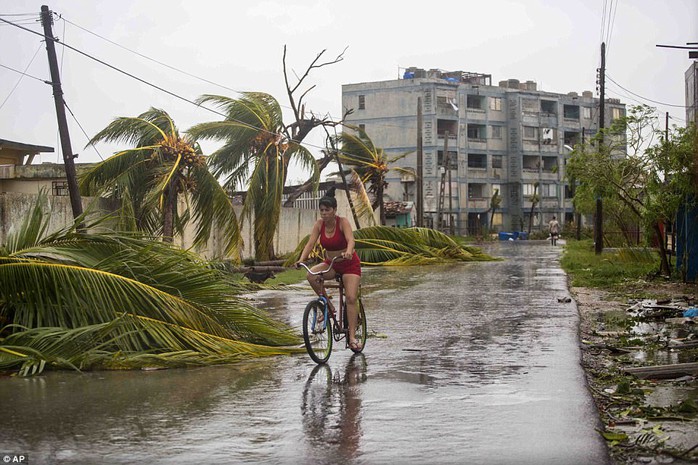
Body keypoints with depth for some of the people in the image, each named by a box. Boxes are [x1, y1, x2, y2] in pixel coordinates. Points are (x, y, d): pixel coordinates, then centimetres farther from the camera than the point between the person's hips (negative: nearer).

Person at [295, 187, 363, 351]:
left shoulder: (343, 222, -20)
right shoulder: (319, 224, -9)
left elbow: (350, 240, -35)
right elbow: (310, 243, -18)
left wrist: (348, 252, -58)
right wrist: (301, 260, -35)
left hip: (349, 264, -4)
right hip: (330, 263, 4)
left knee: (351, 298, -16)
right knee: (311, 275, -26)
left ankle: (352, 337, -11)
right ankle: (329, 306, -9)